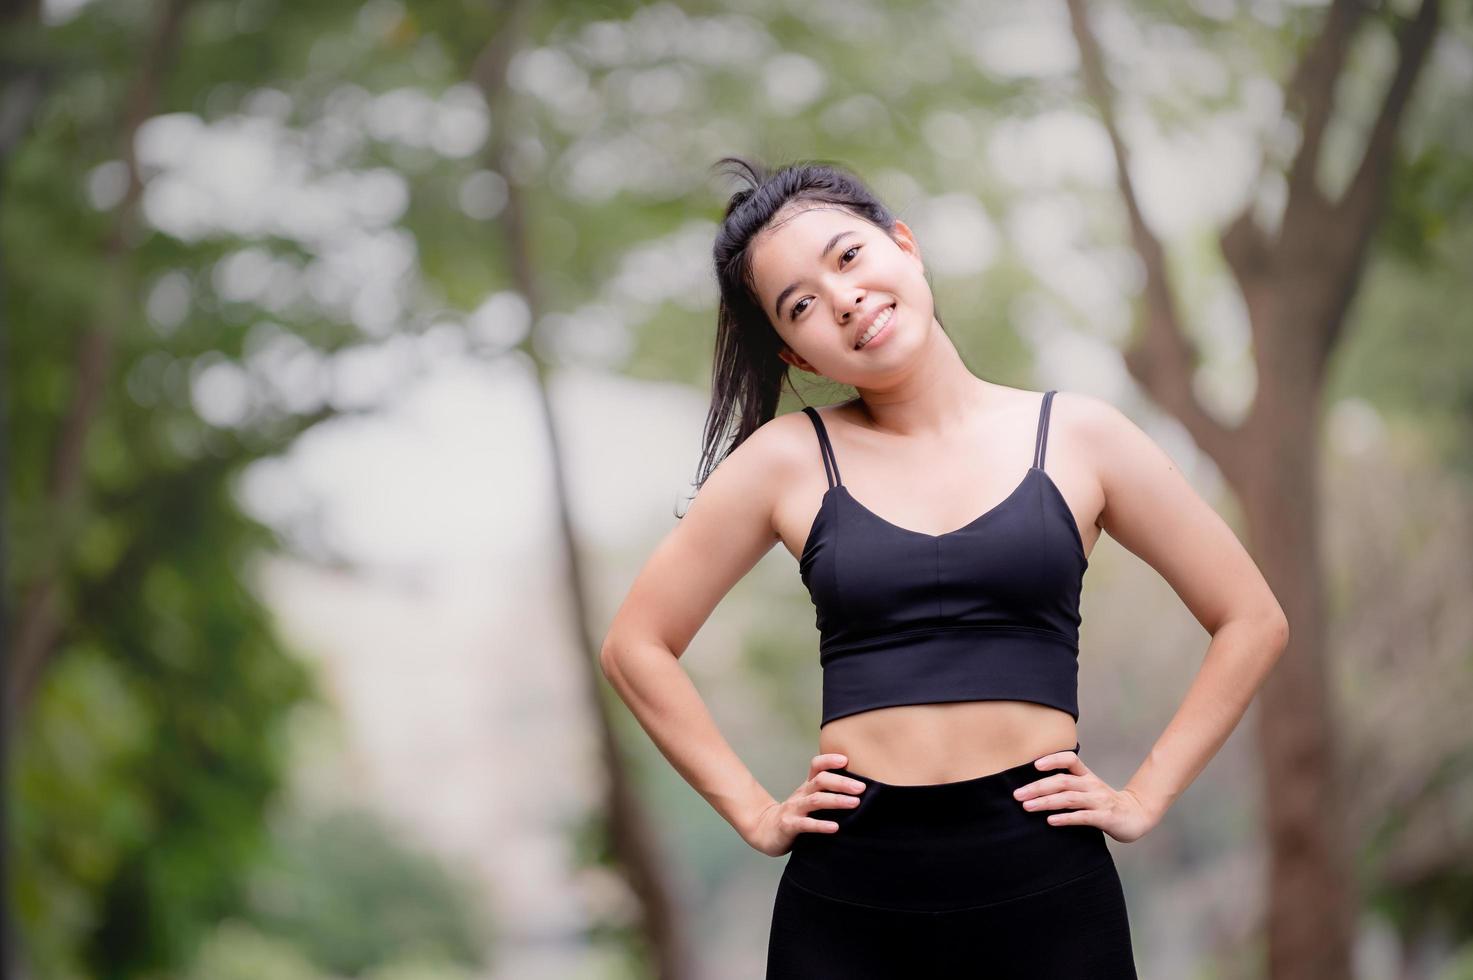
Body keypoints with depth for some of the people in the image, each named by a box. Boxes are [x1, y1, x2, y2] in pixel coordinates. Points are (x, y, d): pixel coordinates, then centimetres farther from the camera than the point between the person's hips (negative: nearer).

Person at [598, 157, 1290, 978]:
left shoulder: (1077, 438, 4)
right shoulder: (788, 460, 4)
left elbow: (1254, 621, 9)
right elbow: (636, 646, 10)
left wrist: (1144, 799, 3)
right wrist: (754, 813, 4)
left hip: (1043, 885, 0)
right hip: (848, 896, 0)